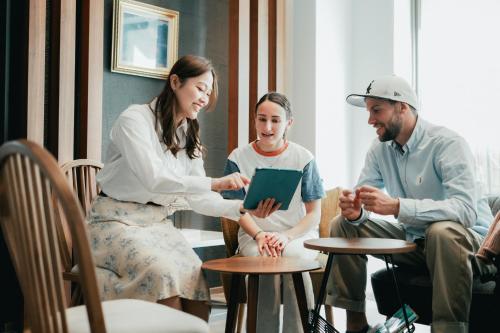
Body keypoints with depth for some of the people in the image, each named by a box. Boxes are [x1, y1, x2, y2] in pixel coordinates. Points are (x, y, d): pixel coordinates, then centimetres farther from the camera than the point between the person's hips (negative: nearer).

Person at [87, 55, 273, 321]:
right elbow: (153, 179, -23)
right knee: (162, 274, -32)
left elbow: (199, 199, 7)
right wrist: (215, 183, -30)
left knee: (195, 276, -23)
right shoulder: (135, 119, -9)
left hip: (159, 223, 6)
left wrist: (242, 208, -9)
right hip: (117, 220, -5)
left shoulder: (190, 138, 12)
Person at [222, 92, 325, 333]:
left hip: (298, 234, 0)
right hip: (254, 235, 0)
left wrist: (287, 236, -16)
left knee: (293, 257, -34)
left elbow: (314, 213, 2)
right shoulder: (239, 158, 4)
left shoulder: (304, 158, 2)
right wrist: (258, 235, -16)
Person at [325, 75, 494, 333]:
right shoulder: (379, 149, 0)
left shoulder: (447, 143, -21)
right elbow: (362, 203, 0)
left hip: (464, 237, -6)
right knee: (344, 225, -3)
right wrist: (354, 210, -26)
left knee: (444, 232, -38)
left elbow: (466, 209, -33)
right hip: (414, 238, 7)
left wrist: (396, 206, -42)